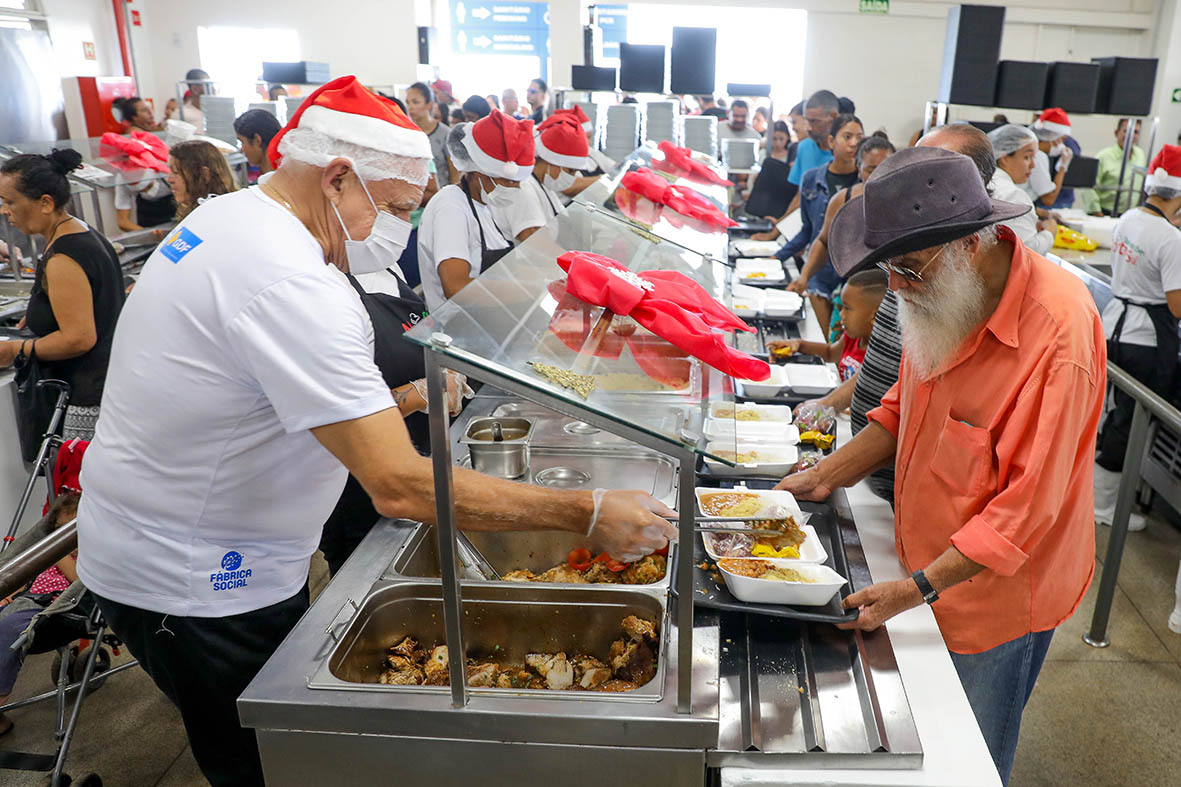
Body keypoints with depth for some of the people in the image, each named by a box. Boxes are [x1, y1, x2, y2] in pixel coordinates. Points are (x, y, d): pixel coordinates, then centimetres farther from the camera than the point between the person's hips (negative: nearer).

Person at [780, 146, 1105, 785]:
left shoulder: (1060, 331, -28)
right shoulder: (944, 293, -5)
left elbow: (1028, 505, -25)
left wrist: (918, 587, -26)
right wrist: (828, 475, 0)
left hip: (995, 586, -6)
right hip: (926, 567, 6)